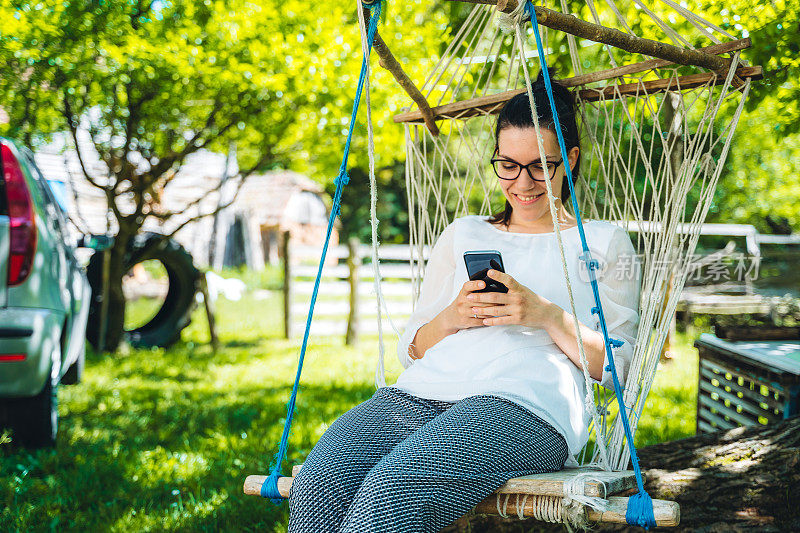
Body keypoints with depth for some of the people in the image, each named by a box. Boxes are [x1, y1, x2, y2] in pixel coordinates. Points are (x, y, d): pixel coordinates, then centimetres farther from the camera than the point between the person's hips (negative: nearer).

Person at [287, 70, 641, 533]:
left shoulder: (604, 242, 20)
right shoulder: (463, 234, 29)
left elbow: (618, 364, 11)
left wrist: (549, 315, -6)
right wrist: (452, 317, 2)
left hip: (526, 401, -4)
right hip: (422, 392, 4)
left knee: (391, 490, -36)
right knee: (316, 488, -30)